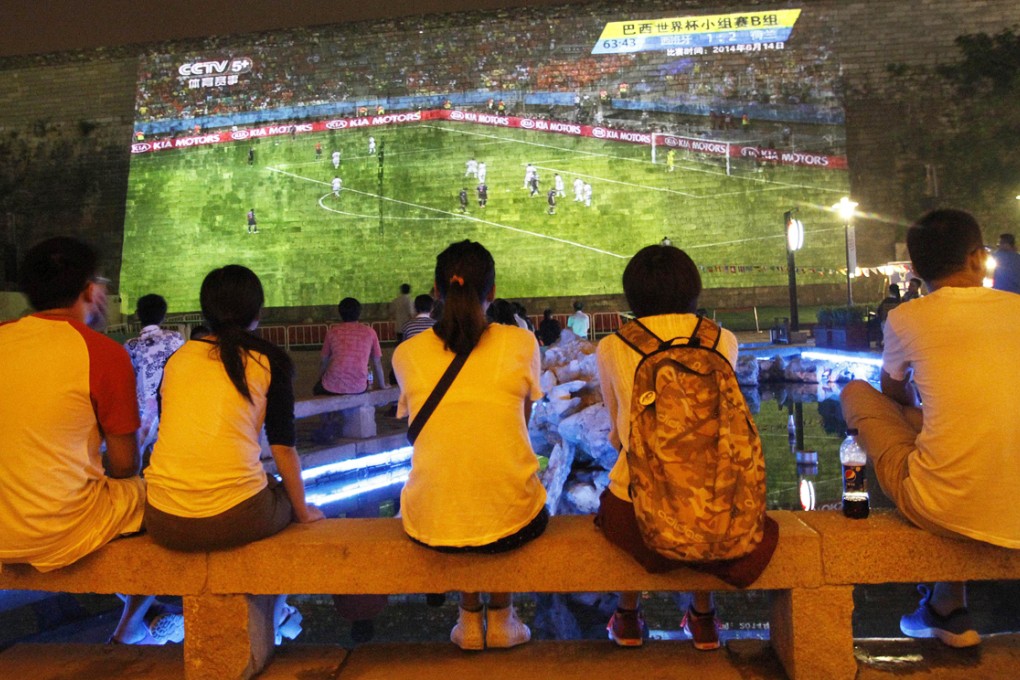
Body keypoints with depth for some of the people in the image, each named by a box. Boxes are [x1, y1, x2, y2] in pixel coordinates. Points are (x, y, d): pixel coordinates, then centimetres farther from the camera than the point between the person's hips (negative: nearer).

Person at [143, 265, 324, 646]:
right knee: (285, 498, 28)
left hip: (163, 522, 4)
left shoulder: (177, 358, 11)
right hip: (237, 518, -4)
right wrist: (303, 511, 14)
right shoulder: (268, 361, 0)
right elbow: (283, 447, -1)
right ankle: (273, 617, 40)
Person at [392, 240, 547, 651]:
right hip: (511, 522, -1)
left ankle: (470, 617, 38)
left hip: (431, 525, 1)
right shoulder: (520, 343, -4)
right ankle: (501, 617, 36)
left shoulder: (407, 353, 0)